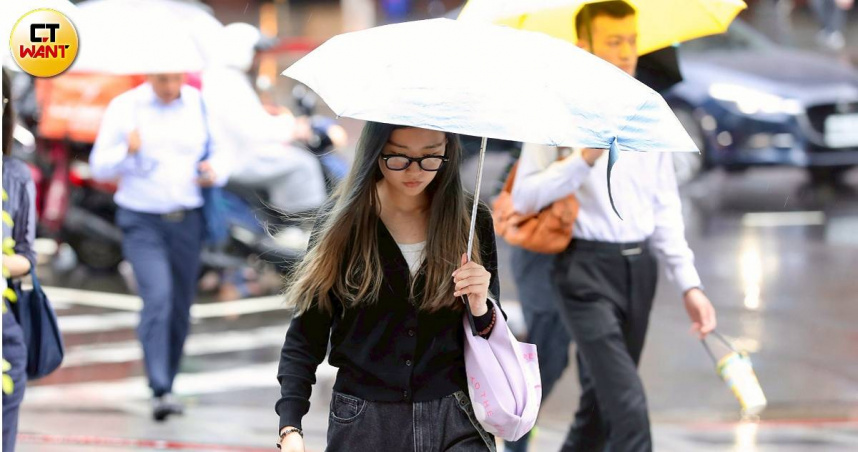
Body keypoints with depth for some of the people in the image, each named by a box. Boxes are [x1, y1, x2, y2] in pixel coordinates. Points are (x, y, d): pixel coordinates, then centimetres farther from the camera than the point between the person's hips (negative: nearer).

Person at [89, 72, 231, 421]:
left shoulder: (201, 105, 3)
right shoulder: (124, 107, -3)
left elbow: (221, 153, 14)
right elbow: (100, 167, 0)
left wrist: (215, 172, -10)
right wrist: (127, 151, -21)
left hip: (187, 220, 3)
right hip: (142, 221, -3)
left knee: (180, 308, 7)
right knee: (158, 296, -20)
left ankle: (167, 386, 23)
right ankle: (159, 392, -23)